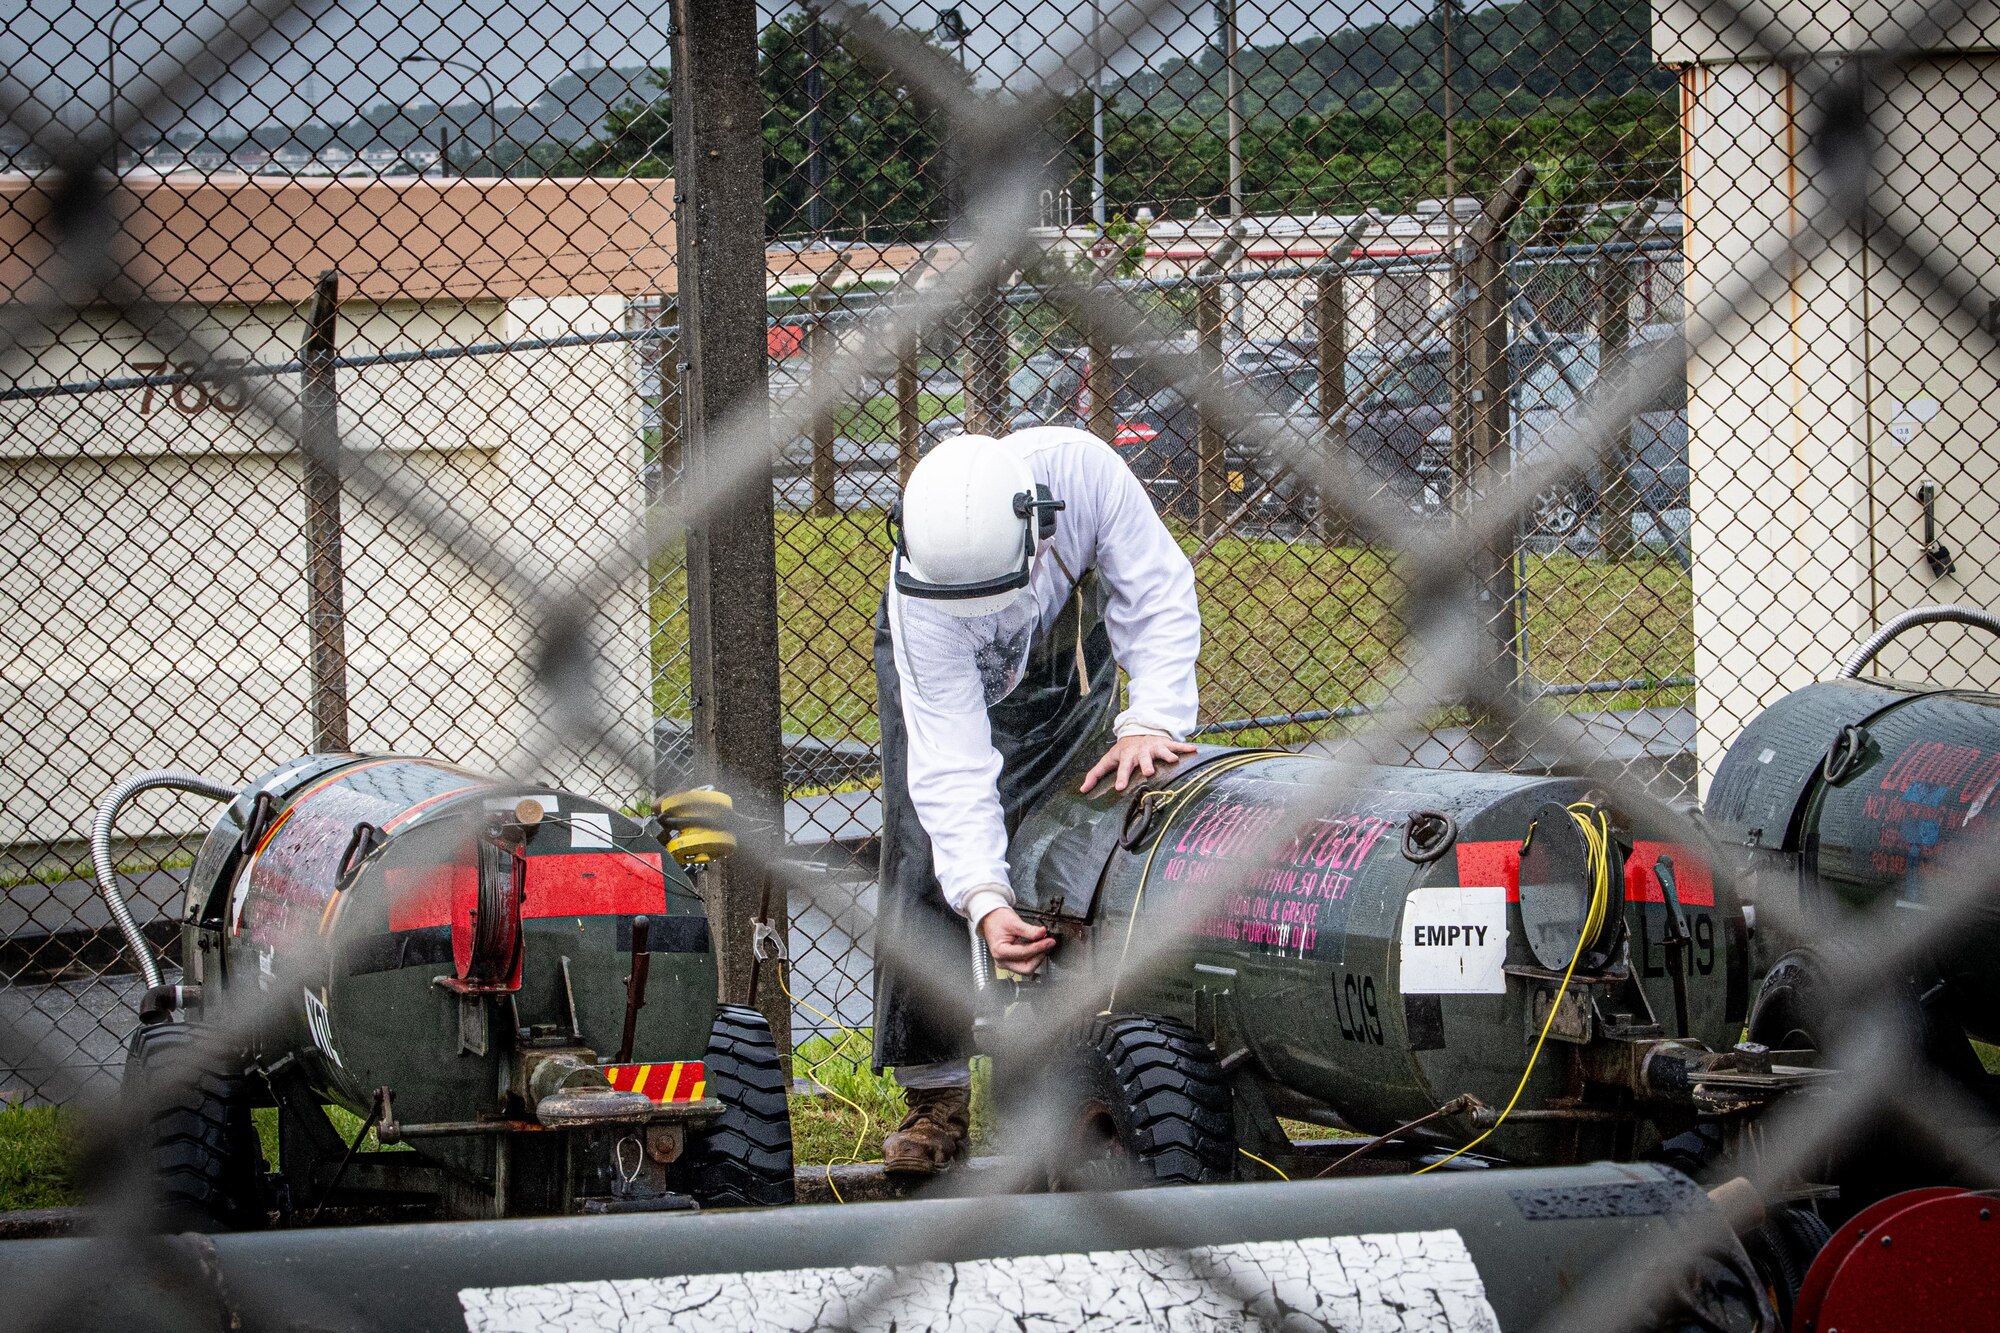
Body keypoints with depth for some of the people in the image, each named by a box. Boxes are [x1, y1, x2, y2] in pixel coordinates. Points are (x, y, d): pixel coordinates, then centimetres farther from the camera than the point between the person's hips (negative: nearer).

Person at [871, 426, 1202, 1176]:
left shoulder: (1081, 468, -40)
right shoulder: (922, 597, -40)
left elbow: (1157, 594, -28)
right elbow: (952, 762, -41)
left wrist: (1152, 719, -41)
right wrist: (982, 899, -51)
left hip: (1072, 659, 2)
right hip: (943, 677, -2)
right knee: (930, 868, -15)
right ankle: (936, 1097, -10)